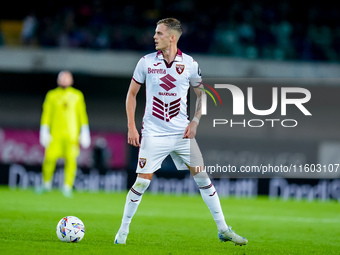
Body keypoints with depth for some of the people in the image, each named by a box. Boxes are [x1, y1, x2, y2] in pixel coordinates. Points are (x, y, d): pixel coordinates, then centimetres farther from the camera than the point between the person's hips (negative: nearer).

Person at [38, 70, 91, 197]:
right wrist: (44, 132, 1)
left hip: (72, 133, 0)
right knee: (50, 158, -8)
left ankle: (67, 187, -5)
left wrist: (85, 133, 5)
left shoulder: (77, 95, 12)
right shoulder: (51, 95, 11)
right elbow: (46, 114, 9)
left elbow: (82, 114, 11)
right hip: (55, 134, 0)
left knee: (71, 159, -11)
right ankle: (46, 184, 12)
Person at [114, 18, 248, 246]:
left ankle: (223, 230, 8)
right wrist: (131, 127, -1)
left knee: (202, 177, 0)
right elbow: (132, 93, 7)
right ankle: (123, 231, 8)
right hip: (153, 133, -1)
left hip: (182, 133, 1)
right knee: (143, 181, -6)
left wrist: (195, 122, -2)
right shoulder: (146, 62, -2)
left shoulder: (189, 64, -2)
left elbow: (202, 94, 11)